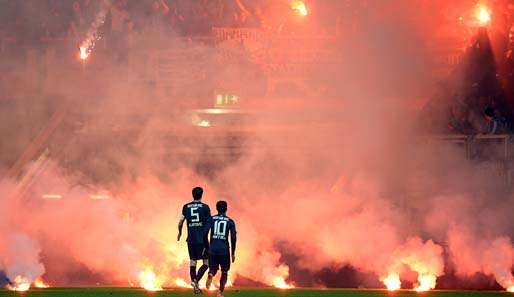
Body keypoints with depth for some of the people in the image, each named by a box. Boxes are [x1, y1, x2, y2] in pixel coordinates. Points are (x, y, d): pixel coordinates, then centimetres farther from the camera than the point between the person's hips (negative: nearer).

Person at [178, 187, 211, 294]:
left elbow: (180, 222, 5)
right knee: (206, 262, 5)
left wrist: (180, 233, 22)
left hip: (191, 239, 3)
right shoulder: (205, 207, -5)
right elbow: (209, 223, -5)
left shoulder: (186, 207, 3)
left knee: (193, 262, 11)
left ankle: (196, 287, 11)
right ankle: (196, 280, -14)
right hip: (202, 239, -3)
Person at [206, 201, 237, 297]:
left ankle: (210, 275, -24)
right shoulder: (230, 222, 3)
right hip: (224, 249, -1)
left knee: (213, 269, 13)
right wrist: (233, 253, 5)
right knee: (224, 272, 14)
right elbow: (233, 237, -1)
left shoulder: (211, 219, 5)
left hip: (213, 248, 1)